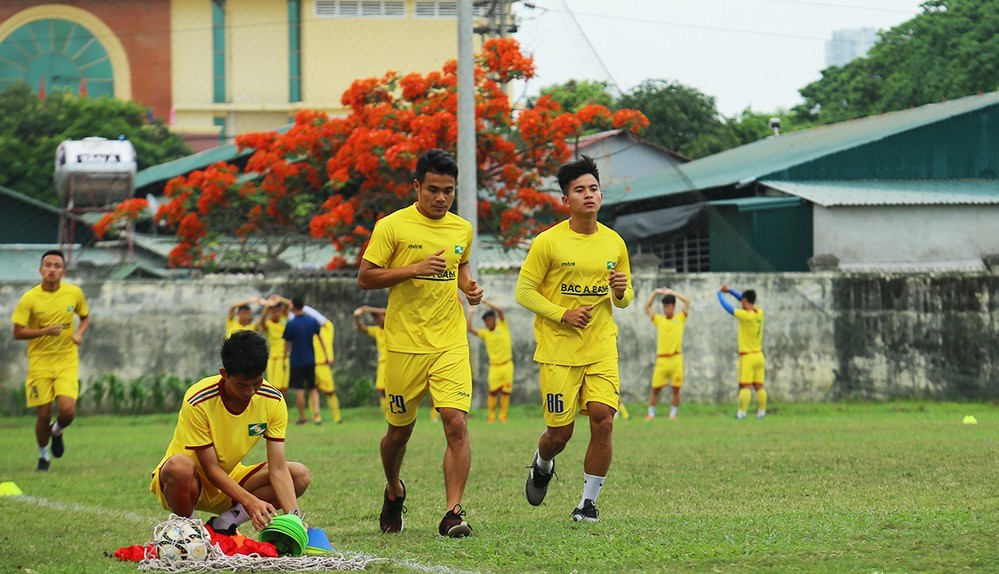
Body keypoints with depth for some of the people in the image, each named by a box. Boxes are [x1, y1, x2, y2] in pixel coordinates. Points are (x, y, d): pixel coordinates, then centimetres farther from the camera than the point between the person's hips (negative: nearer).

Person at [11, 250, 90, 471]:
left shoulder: (74, 293, -1)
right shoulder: (29, 299, -9)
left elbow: (85, 317, 17)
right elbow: (18, 333, -9)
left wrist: (79, 334, -4)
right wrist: (45, 331, -23)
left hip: (67, 361, 1)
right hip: (39, 361, -1)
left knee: (67, 410, -16)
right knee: (44, 414, -3)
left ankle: (57, 431, 21)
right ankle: (43, 456, 24)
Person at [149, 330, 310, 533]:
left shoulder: (273, 401, -13)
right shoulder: (198, 402, -26)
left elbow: (278, 468, -16)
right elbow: (210, 468, -23)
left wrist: (292, 515, -31)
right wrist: (249, 501, -35)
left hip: (230, 480, 5)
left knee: (300, 475, -15)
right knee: (180, 466, -40)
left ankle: (224, 523, -12)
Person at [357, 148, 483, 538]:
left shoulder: (462, 229, 9)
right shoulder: (392, 226, -5)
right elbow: (365, 277, -6)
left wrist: (468, 287, 6)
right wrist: (415, 269, -17)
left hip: (451, 344, 2)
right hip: (404, 345, -2)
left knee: (456, 424, -15)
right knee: (399, 431, 10)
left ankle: (453, 513, -16)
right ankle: (393, 492, 40)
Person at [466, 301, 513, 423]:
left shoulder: (502, 326, 3)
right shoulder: (485, 333, 8)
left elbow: (500, 311, -10)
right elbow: (470, 329, 1)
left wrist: (486, 302, -10)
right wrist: (470, 314, 5)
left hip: (507, 364, -1)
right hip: (494, 366, 1)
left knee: (505, 392, -1)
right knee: (493, 392, -5)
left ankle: (503, 416, 7)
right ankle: (491, 416, 5)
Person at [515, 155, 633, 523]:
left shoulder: (614, 243, 8)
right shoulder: (548, 242, -5)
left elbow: (624, 300, 18)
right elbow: (524, 292, -3)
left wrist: (621, 292, -6)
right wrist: (563, 314, -15)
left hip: (602, 349, 3)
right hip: (558, 350, -3)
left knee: (603, 420, -13)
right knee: (560, 432, -1)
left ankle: (588, 503, 0)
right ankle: (542, 466, 36)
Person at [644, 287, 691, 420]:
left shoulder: (680, 318, 8)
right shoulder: (659, 320, 13)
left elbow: (687, 301, 0)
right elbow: (647, 307, 11)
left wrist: (672, 292, 5)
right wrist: (655, 292, 8)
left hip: (676, 358, -1)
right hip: (661, 359, 1)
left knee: (676, 388, 0)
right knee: (655, 388, 0)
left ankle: (673, 413, 8)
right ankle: (651, 413, 7)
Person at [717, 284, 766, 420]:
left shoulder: (746, 316, -18)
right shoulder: (759, 313, 3)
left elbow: (727, 307, -11)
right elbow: (748, 301, 20)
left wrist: (720, 294, 7)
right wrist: (730, 290, 21)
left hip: (747, 356, -7)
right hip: (759, 355, 7)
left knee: (745, 386, -9)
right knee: (759, 386, 7)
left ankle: (742, 412, -14)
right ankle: (761, 411, 5)